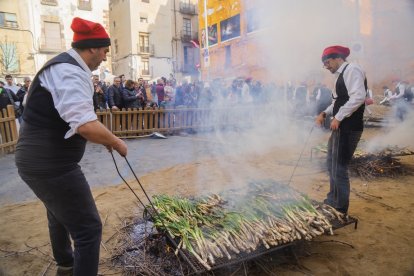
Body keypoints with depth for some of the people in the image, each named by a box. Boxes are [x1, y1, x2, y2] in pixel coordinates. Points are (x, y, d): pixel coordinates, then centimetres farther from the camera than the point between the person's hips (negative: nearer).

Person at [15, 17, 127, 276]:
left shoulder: (64, 66, 13)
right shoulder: (70, 71, -21)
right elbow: (86, 125, -34)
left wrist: (105, 138, 17)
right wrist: (116, 142, -16)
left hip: (39, 159, 11)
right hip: (51, 164, -11)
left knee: (61, 215, 31)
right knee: (88, 229, -4)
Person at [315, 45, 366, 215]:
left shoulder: (352, 69, -11)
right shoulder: (342, 74, 18)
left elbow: (358, 96, -24)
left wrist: (338, 117, -21)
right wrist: (325, 113, 8)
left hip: (348, 128, -10)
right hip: (341, 128, 10)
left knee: (339, 169, -3)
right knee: (332, 166, 20)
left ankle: (340, 211, 13)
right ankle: (332, 201, 36)